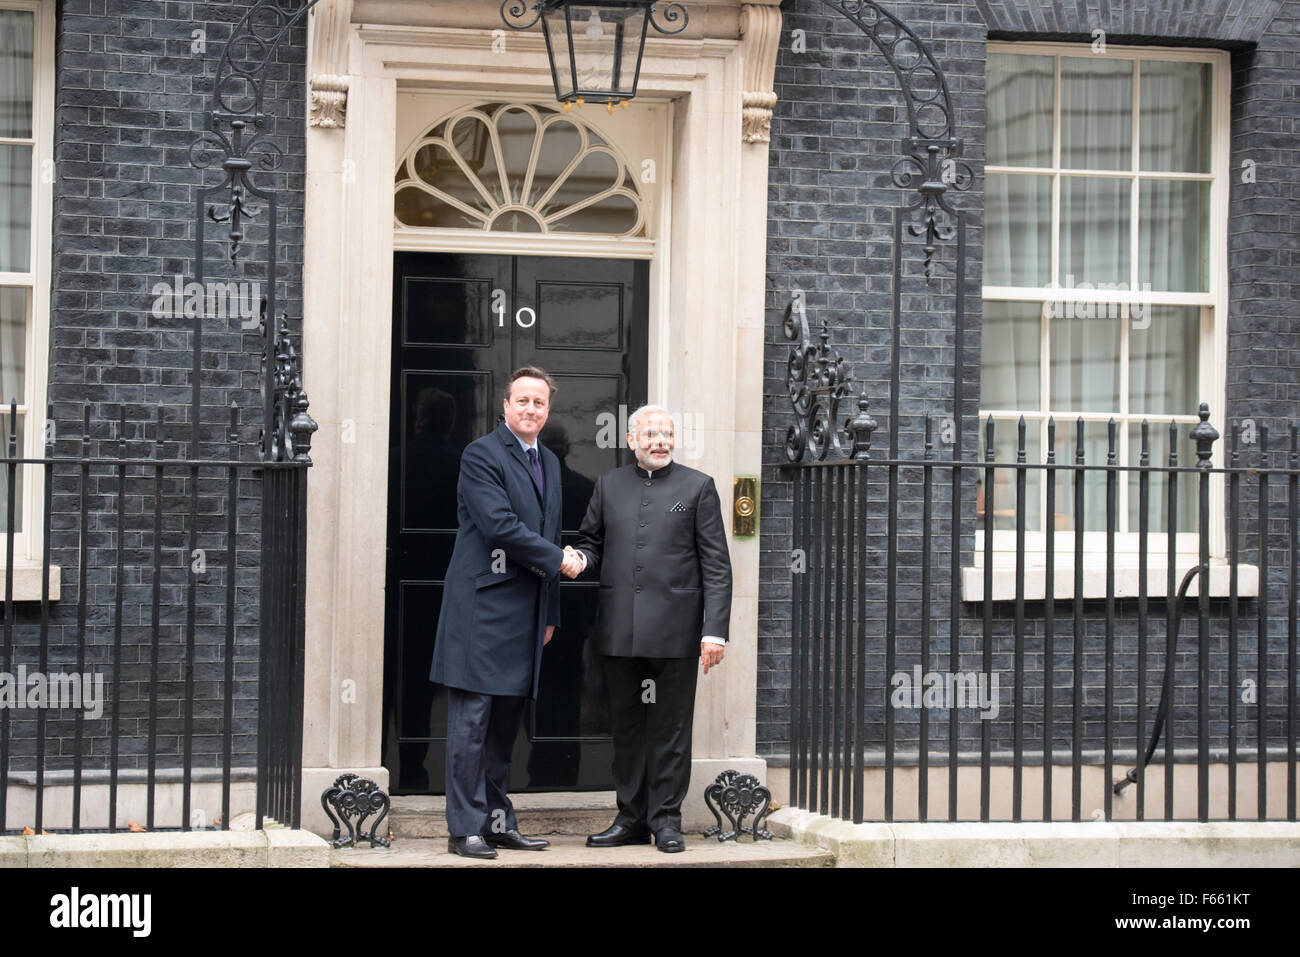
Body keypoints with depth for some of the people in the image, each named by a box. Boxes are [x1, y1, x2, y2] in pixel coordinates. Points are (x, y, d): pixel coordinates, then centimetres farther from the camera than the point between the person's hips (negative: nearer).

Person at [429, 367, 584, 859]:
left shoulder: (549, 462, 18)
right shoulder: (481, 454, -8)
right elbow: (500, 525, -18)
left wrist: (550, 612, 20)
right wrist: (558, 559, -8)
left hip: (524, 615, 8)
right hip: (483, 610, -8)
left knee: (505, 723, 11)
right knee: (471, 721, -5)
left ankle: (497, 821, 17)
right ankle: (465, 828, -2)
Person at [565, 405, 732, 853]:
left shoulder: (697, 487, 4)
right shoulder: (609, 485, 14)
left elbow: (716, 565, 0)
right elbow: (592, 541, 21)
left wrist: (715, 630, -8)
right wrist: (581, 558, -5)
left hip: (674, 629, -3)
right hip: (619, 629, 3)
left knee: (670, 727, 0)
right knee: (626, 726, 9)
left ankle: (666, 819, 8)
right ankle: (631, 818, 17)